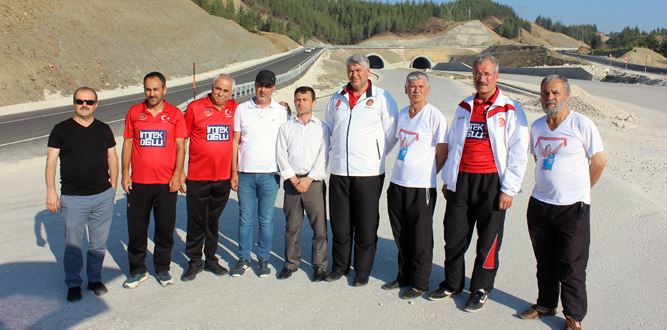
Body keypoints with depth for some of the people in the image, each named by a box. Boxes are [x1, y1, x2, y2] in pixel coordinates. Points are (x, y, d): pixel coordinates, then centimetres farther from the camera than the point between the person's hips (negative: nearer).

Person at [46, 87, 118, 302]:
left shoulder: (104, 130, 7)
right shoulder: (61, 130, -1)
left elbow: (112, 158, 12)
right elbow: (51, 162, -1)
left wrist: (113, 186, 5)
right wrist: (51, 192, -6)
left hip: (103, 197, 2)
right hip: (72, 198, -2)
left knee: (99, 243, 12)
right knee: (73, 245, 7)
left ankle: (95, 279, 29)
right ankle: (73, 284, 23)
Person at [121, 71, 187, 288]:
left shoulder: (174, 114, 2)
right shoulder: (134, 112, 6)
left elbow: (180, 146, 0)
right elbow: (127, 144, 8)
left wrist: (177, 175, -8)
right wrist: (125, 173, 2)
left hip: (166, 183, -1)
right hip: (138, 182, 1)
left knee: (165, 229, 8)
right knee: (136, 229, 7)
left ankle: (162, 269, 25)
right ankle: (137, 270, 23)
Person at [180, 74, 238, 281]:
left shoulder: (234, 109, 4)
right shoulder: (195, 107, -4)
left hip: (223, 177, 3)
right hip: (197, 177, -2)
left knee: (214, 221, 14)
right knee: (196, 221, 7)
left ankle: (211, 258, 27)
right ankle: (194, 261, 21)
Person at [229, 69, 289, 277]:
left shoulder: (282, 112, 4)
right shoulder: (242, 109, 5)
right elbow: (235, 142, 5)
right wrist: (234, 172, 1)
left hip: (270, 174, 0)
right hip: (245, 173, 1)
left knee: (266, 219, 6)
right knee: (246, 219, 7)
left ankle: (263, 259, 19)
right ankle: (244, 258, 19)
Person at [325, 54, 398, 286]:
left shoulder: (382, 98, -1)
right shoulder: (337, 99, 13)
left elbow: (391, 133, 1)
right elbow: (328, 129, 23)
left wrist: (376, 156, 0)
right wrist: (335, 153, 13)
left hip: (368, 172, -4)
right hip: (338, 171, 4)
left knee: (366, 226, 4)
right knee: (339, 223, 11)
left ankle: (363, 270, 18)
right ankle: (340, 265, 27)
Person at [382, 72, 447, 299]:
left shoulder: (434, 116, -9)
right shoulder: (401, 114, 11)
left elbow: (442, 153, -5)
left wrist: (426, 175, 1)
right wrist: (403, 169, 13)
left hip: (422, 186, -6)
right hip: (397, 183, 6)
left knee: (420, 237, 4)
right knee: (401, 235, 15)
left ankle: (419, 283, 18)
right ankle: (404, 276, 30)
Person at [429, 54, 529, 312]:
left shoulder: (510, 110, -3)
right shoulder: (464, 107, 12)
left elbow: (518, 153, -5)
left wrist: (509, 189, -10)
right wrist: (447, 179, 15)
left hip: (492, 182, -4)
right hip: (461, 181, 4)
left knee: (488, 241, 6)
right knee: (454, 236, 10)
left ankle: (480, 290, 23)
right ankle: (452, 284, 28)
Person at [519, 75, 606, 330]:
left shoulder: (582, 124, -9)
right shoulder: (537, 126, 7)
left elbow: (599, 161, -3)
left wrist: (579, 190, 4)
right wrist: (547, 185, 14)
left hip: (573, 207, -5)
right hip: (539, 204, 5)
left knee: (571, 266, 2)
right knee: (545, 262, 16)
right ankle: (546, 304, 33)